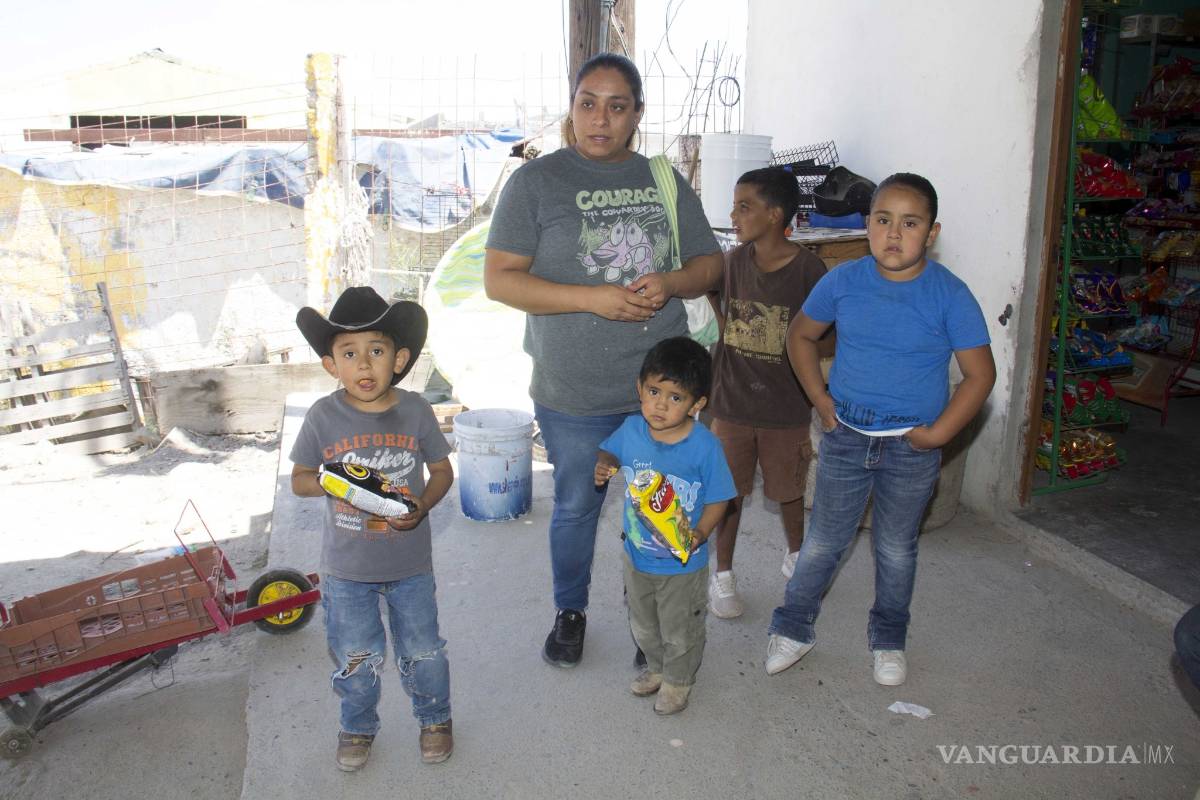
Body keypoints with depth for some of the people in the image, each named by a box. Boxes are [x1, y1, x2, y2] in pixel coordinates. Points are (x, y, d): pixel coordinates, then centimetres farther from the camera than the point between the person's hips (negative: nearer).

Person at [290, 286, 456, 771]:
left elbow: (442, 470, 0)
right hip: (346, 568, 0)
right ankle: (357, 727, 43)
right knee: (356, 658, 16)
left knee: (422, 652, 16)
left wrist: (422, 506, -19)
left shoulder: (415, 410, -11)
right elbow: (299, 479, 0)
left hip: (410, 563, 0)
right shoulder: (323, 417, -12)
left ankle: (435, 718, 43)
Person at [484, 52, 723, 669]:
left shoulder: (664, 179, 7)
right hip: (574, 392, -3)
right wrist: (593, 299, -21)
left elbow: (709, 263, 11)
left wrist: (671, 282, -12)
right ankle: (570, 612, 39)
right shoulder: (536, 180, -5)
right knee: (577, 508, 14)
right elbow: (499, 279, -11)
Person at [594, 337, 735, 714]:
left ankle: (678, 679, 46)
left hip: (683, 564, -4)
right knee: (643, 625, 27)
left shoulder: (704, 446, -25)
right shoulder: (631, 429, -13)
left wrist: (700, 534, -29)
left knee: (680, 630, 19)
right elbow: (611, 452, 9)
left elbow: (718, 498, -15)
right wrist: (604, 466, -13)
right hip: (637, 555, 5)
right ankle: (656, 666, 55)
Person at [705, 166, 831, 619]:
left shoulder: (809, 270, -13)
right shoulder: (731, 262, -3)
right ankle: (723, 575, 27)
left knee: (788, 490, 17)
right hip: (732, 401, 2)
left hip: (786, 408, -2)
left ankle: (796, 556, 43)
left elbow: (831, 342, -7)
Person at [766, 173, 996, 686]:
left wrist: (938, 433, -14)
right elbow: (800, 335, 8)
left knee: (896, 549, 16)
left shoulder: (950, 296, -12)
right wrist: (820, 399, 0)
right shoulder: (843, 282, -6)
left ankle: (888, 640, 38)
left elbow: (980, 374, -9)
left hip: (912, 448, -1)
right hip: (846, 437, 1)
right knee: (823, 541, 11)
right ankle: (793, 628, 30)